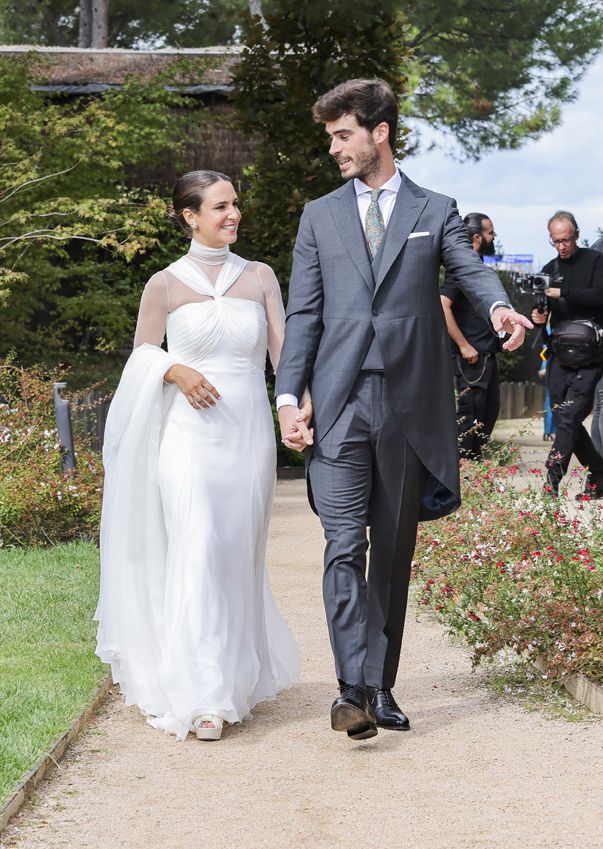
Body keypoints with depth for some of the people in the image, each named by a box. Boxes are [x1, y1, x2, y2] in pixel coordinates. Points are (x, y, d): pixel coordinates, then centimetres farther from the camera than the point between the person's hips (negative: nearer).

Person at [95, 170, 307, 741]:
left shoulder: (260, 278, 8)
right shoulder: (165, 285, 3)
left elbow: (283, 347, 1)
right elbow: (142, 354, 9)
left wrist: (302, 396, -18)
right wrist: (176, 371, -13)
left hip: (249, 433, 3)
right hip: (188, 435, -2)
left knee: (238, 558, 8)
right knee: (197, 551, -14)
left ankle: (238, 676, 26)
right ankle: (202, 695, -13)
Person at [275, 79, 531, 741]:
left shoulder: (435, 212, 11)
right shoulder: (319, 218, 14)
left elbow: (471, 269, -6)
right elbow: (302, 315, 10)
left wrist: (499, 306, -29)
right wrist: (288, 397, -1)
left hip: (409, 406, 0)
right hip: (340, 406, 0)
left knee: (394, 553, 6)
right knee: (345, 548, -11)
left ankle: (381, 686, 15)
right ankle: (354, 687, -16)